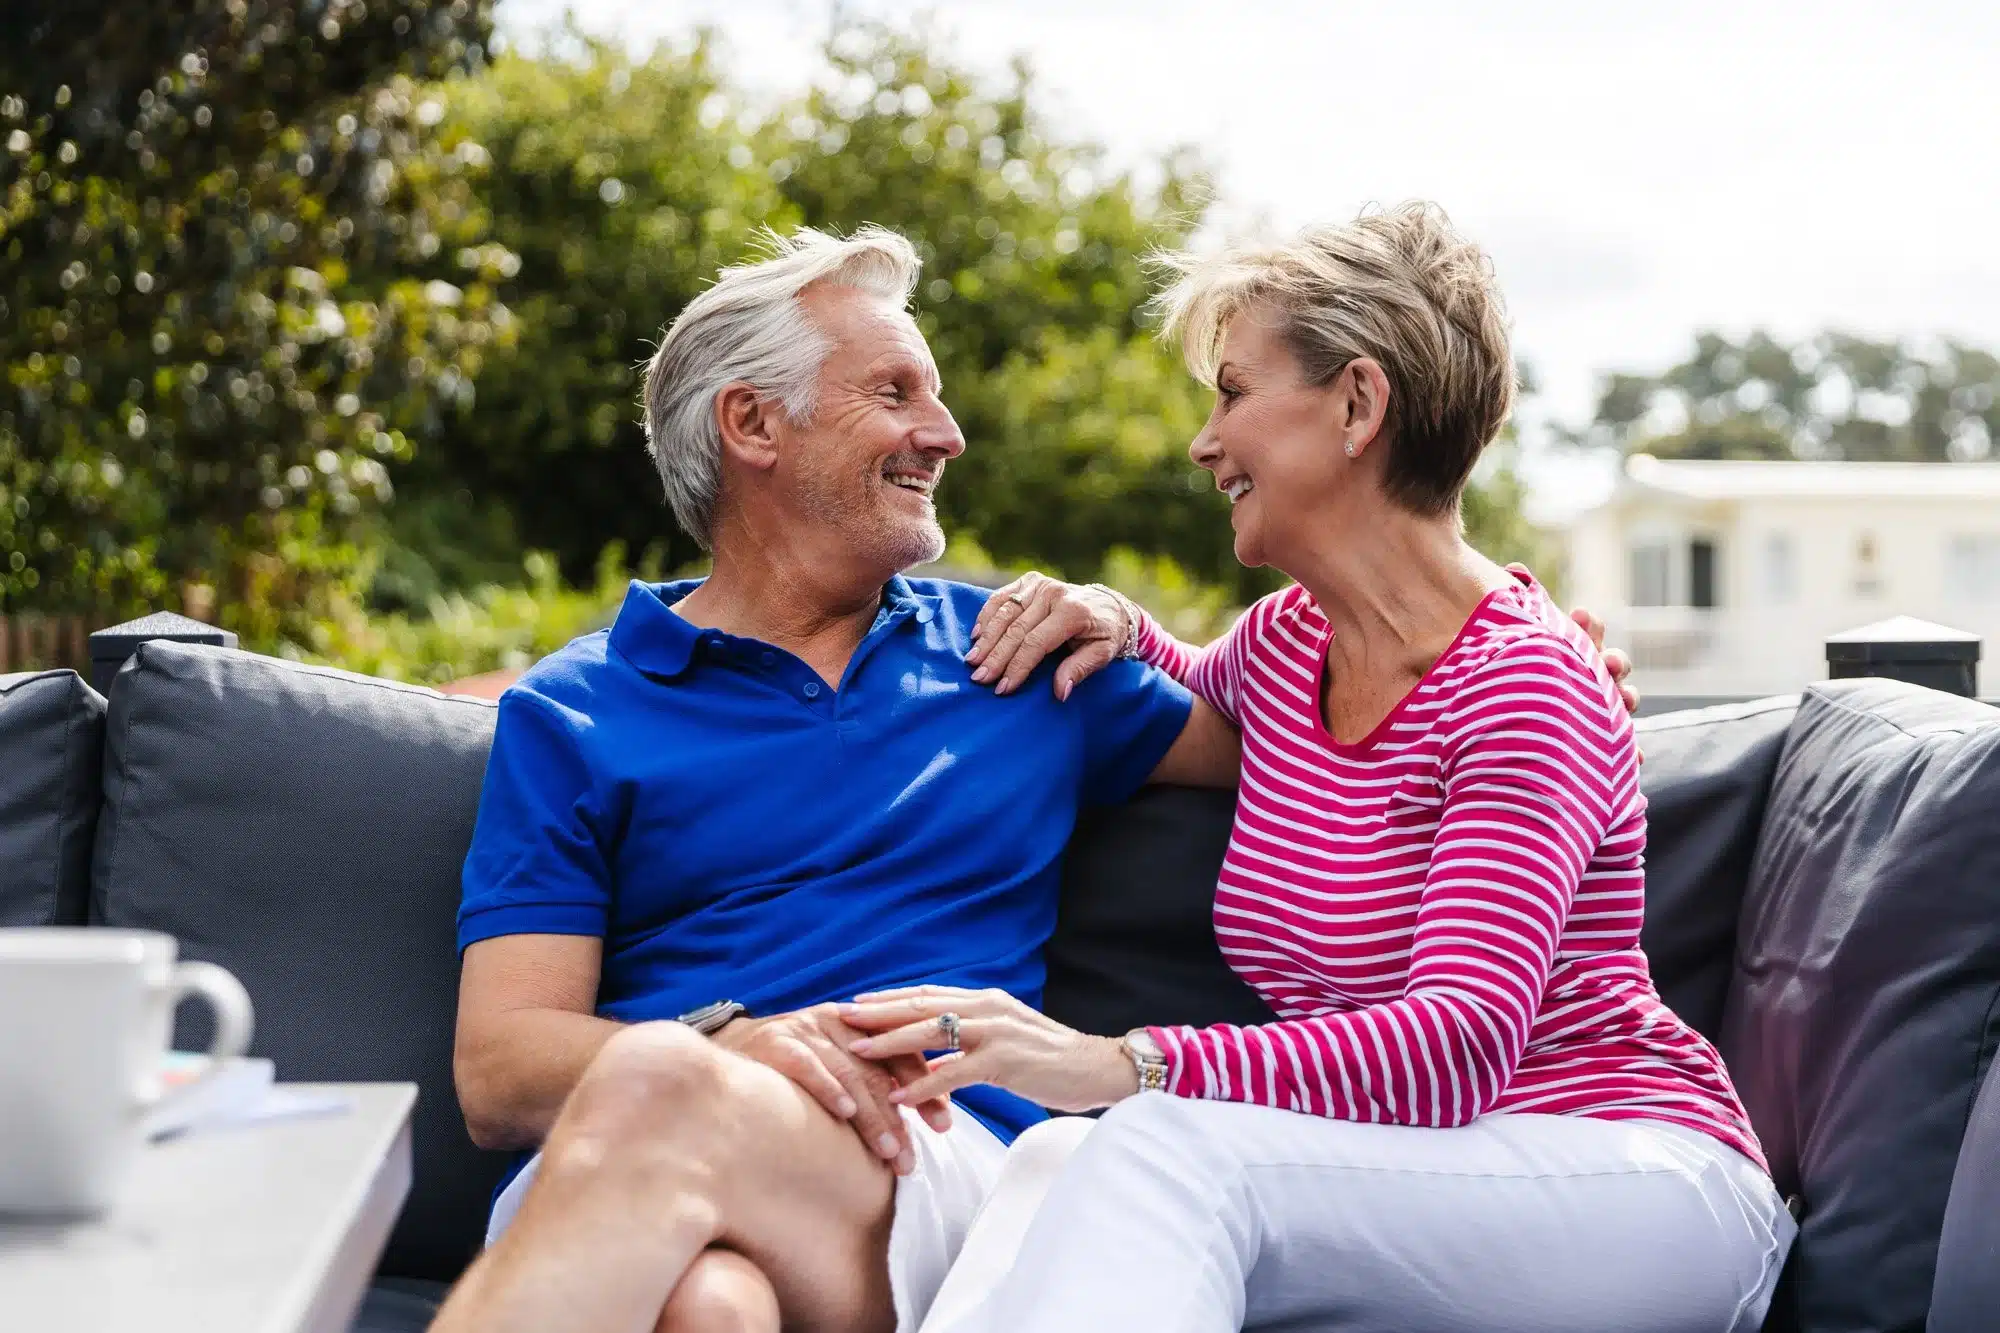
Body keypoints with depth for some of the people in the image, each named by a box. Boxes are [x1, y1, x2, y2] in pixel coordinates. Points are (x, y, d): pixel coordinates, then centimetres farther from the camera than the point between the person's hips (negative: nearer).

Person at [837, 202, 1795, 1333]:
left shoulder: (1525, 686, -13)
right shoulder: (1286, 642, 11)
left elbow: (1459, 1045, -27)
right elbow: (1197, 698, 38)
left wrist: (1122, 1068, -40)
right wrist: (1120, 627, 12)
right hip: (1411, 1186, 6)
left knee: (1174, 1149, -34)